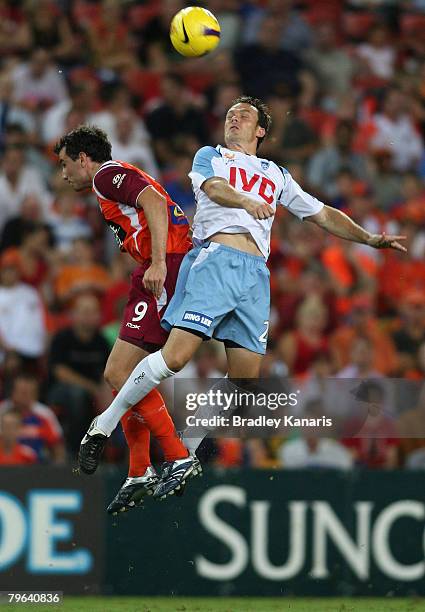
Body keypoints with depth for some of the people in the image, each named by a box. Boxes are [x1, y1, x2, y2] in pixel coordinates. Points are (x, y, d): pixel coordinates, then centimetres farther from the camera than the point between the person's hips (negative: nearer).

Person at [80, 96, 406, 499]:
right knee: (176, 356, -20)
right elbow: (214, 187, -4)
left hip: (256, 273, 4)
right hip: (215, 259, -4)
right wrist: (246, 202, -26)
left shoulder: (276, 175, 31)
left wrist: (369, 239, 22)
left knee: (245, 381, -7)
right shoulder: (210, 156, 19)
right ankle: (104, 426, -8)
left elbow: (322, 214, 34)